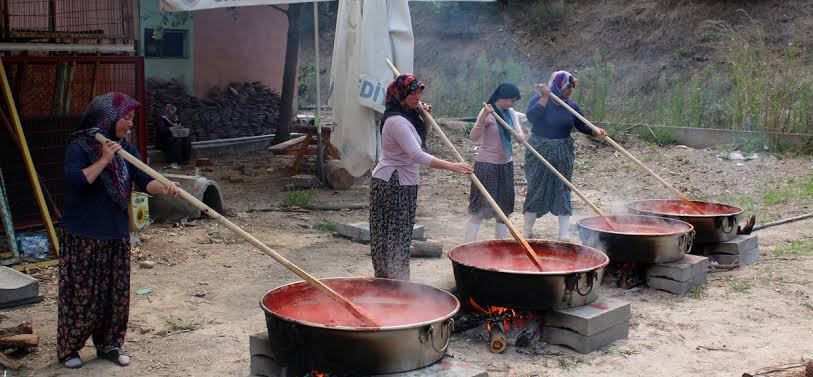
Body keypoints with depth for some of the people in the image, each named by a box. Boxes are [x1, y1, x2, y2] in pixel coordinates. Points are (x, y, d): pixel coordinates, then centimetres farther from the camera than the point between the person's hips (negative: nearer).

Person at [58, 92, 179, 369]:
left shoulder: (126, 150, 7)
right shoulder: (79, 146, -11)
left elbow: (144, 180, -4)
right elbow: (75, 180, -26)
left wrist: (163, 188, -24)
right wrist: (104, 160, -24)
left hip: (118, 235, 6)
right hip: (83, 237, -6)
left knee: (117, 292, 11)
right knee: (81, 293, 2)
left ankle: (110, 344, 26)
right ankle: (68, 349, 18)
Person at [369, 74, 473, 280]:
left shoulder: (409, 116, 10)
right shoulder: (396, 121, -22)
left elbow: (422, 137, 27)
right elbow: (417, 155, -30)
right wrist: (451, 166, -32)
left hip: (405, 184, 10)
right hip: (391, 184, -10)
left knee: (401, 236, 14)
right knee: (393, 235, -5)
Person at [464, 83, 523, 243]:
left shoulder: (511, 113, 8)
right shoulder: (488, 113, -14)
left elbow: (518, 130, 2)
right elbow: (474, 137, -21)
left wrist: (520, 135, -22)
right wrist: (482, 118, -35)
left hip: (506, 164, 7)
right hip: (487, 164, -7)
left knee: (504, 204, 13)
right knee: (481, 206, -7)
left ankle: (501, 239, 25)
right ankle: (467, 245, -3)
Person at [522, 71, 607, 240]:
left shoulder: (572, 105, 4)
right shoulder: (539, 99, -7)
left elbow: (582, 125, 6)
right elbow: (531, 116, -25)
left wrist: (595, 131, -13)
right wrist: (545, 97, -24)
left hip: (563, 155, 3)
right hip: (539, 151, -3)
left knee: (563, 190, 3)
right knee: (536, 189, 1)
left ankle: (564, 233, 7)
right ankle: (527, 231, 13)